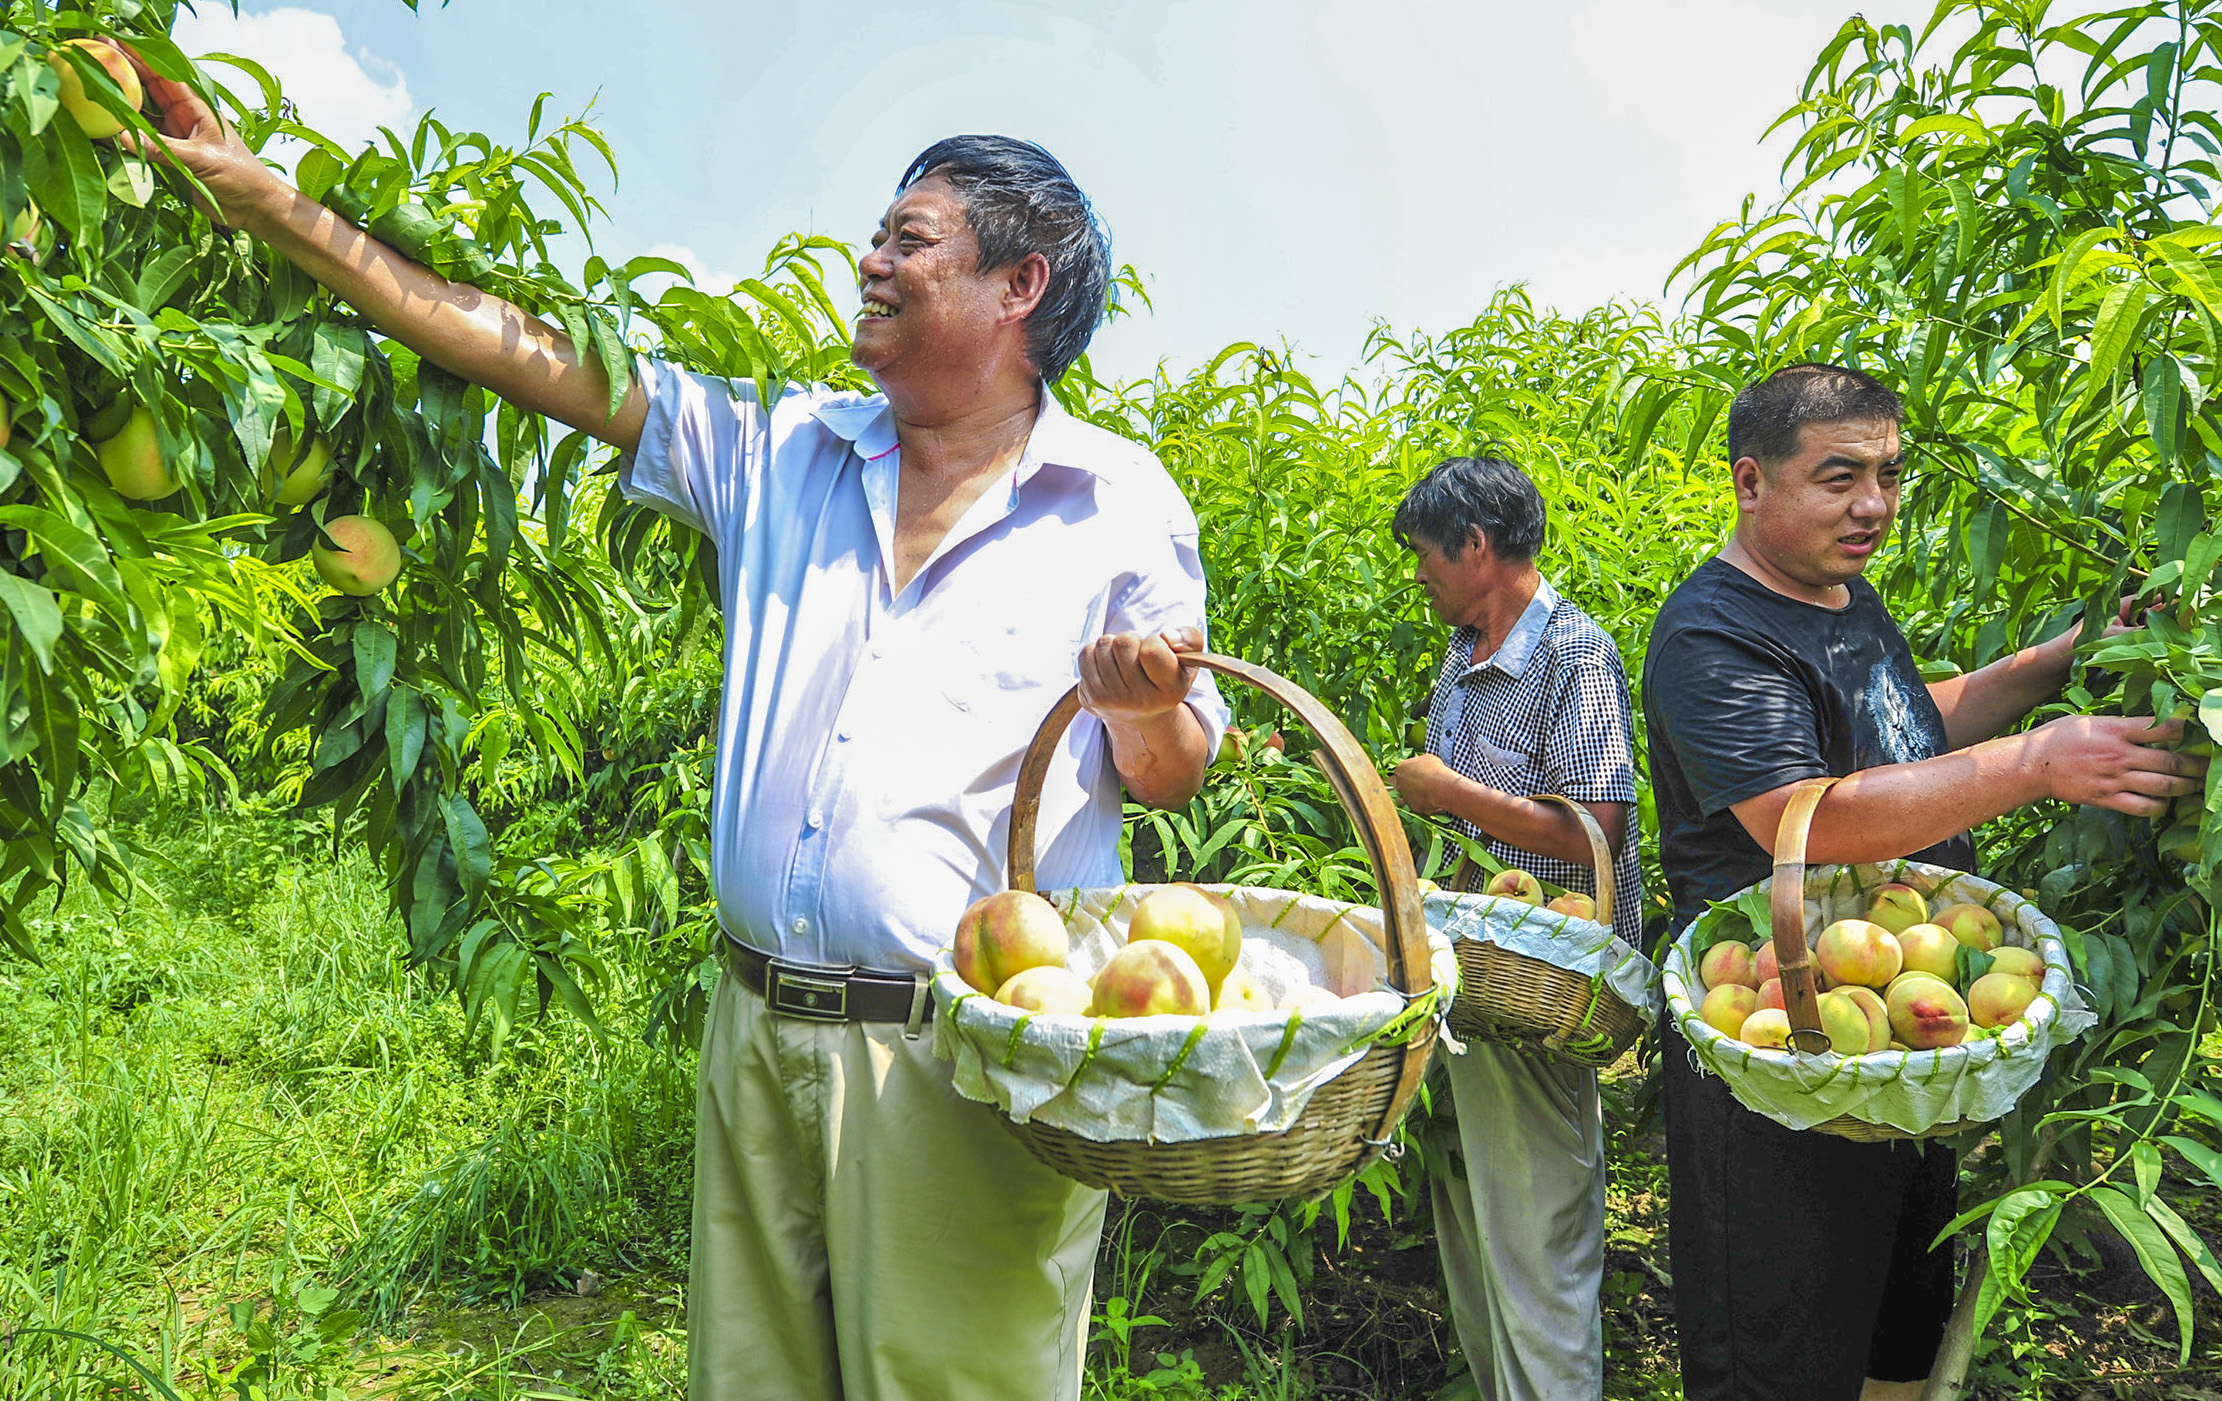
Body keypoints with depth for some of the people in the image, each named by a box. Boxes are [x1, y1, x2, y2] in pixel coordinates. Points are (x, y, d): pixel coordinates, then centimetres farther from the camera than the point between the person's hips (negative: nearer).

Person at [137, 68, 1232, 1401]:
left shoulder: (1126, 505, 0)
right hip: (761, 1040, 4)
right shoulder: (779, 455, 9)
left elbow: (1175, 777, 5)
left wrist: (1143, 709, -19)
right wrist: (271, 202, 6)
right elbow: (543, 357, 8)